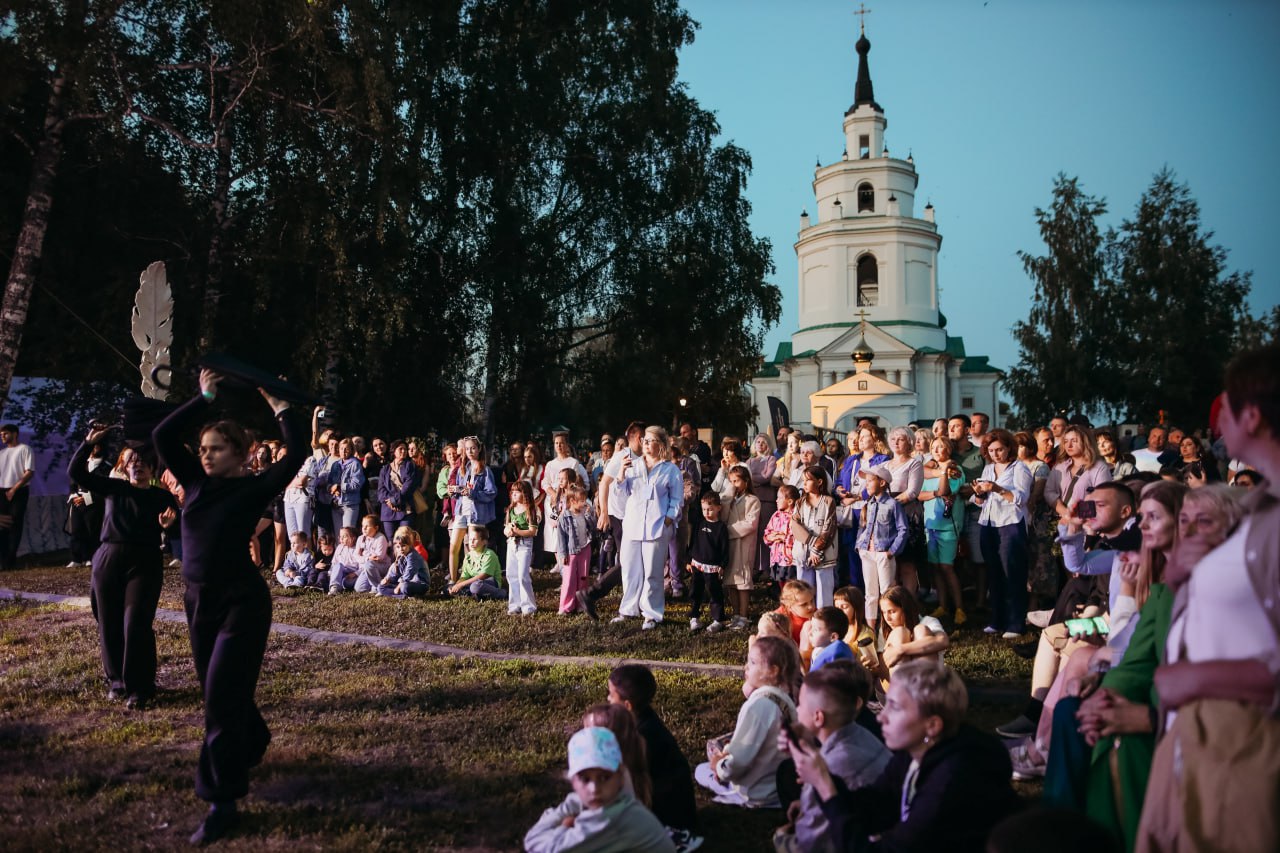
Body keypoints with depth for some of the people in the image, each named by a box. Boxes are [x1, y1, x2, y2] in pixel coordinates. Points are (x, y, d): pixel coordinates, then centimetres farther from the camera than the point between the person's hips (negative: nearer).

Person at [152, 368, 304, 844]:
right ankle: (252, 746, 46)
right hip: (199, 602, 6)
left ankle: (222, 801, -2)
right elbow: (163, 436, 2)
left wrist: (276, 404, -4)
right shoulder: (196, 483, 6)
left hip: (242, 603, -6)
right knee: (220, 692, 19)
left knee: (222, 696, -9)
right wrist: (204, 398, 2)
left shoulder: (254, 489, -8)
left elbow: (297, 449, -15)